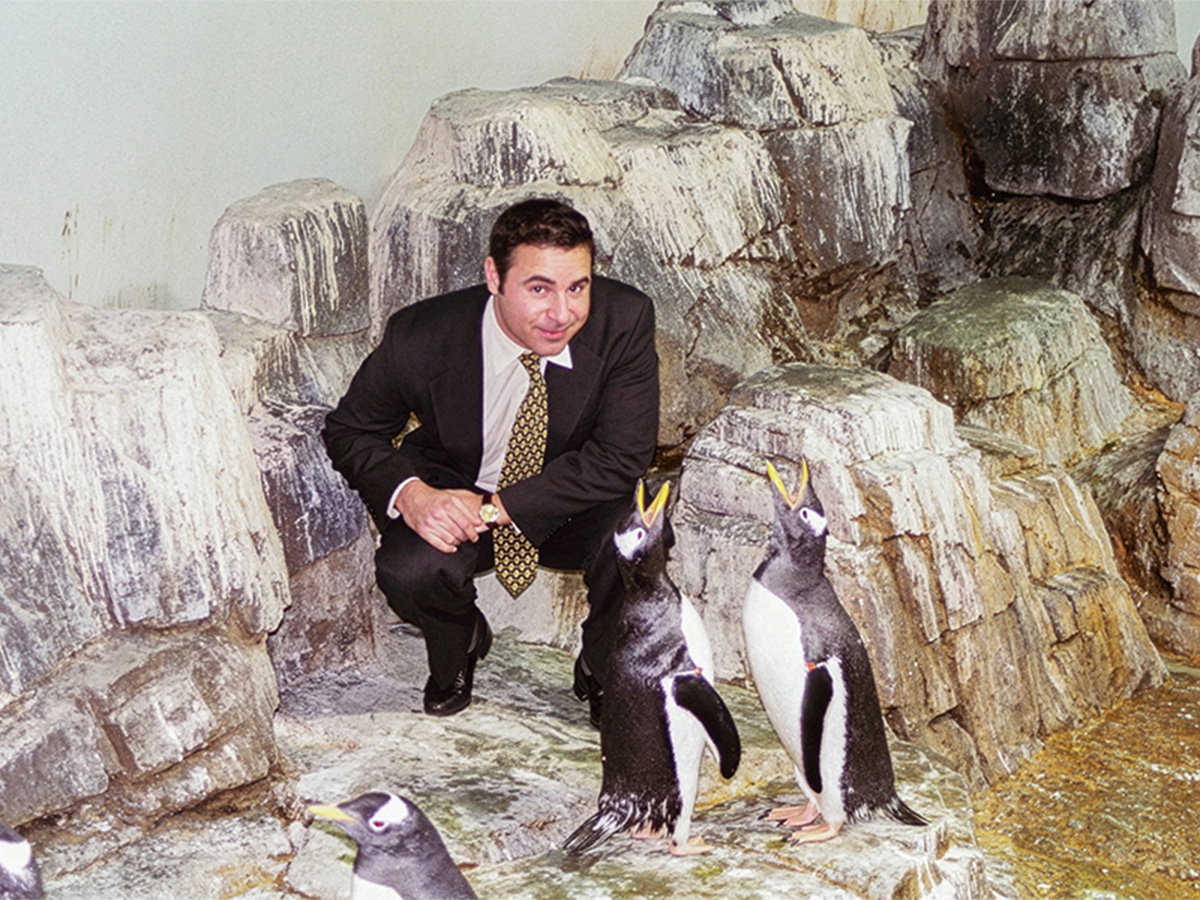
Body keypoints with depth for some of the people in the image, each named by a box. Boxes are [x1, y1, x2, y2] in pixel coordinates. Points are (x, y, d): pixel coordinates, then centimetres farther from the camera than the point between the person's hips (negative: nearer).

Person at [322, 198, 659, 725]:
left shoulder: (623, 320, -25)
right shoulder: (422, 337, -24)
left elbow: (621, 458, -23)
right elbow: (350, 431, -7)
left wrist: (498, 507, -29)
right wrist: (410, 493, -29)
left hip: (574, 508, 0)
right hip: (454, 498, 0)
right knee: (407, 572, -29)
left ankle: (603, 672, 3)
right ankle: (459, 646, 10)